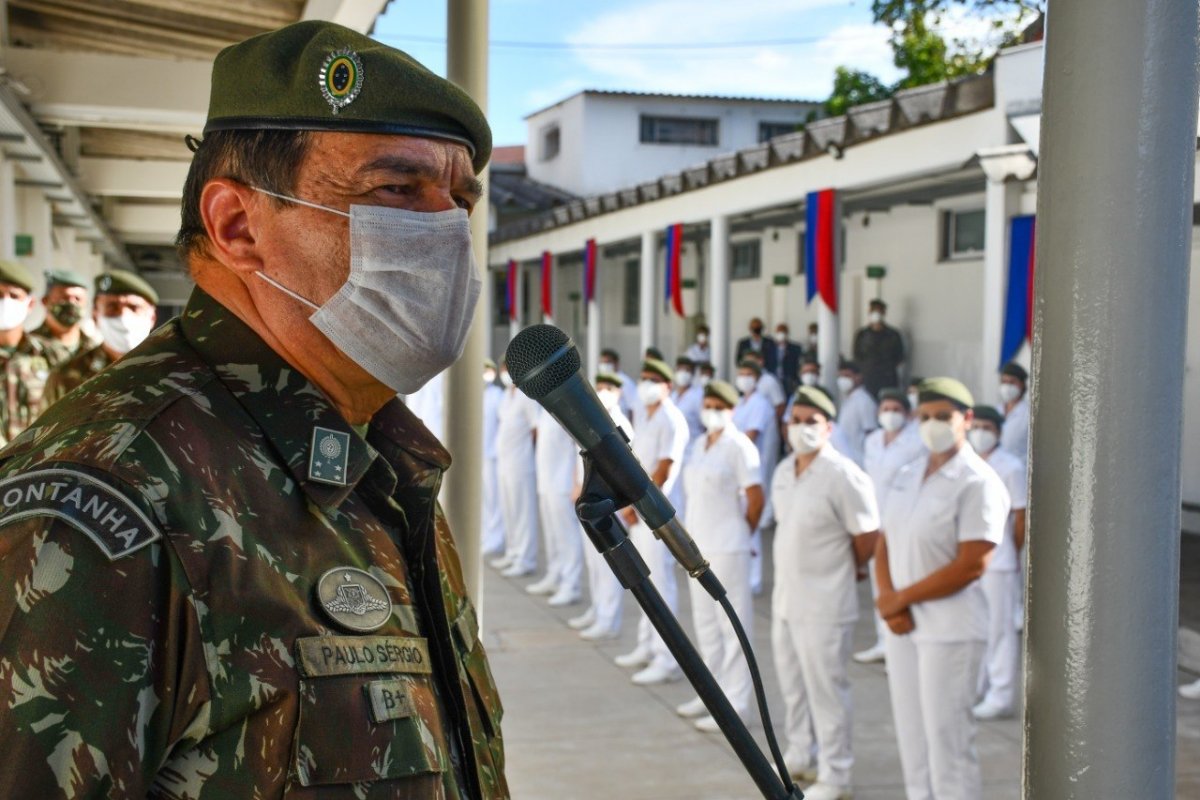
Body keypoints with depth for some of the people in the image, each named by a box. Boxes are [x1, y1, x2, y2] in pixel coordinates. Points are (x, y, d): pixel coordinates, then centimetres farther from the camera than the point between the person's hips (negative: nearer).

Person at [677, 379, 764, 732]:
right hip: (697, 544, 8)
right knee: (705, 622, 16)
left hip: (726, 548, -8)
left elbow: (755, 498, -13)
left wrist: (743, 533, -1)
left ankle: (734, 704, 4)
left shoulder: (738, 446, -12)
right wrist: (689, 536, 10)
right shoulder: (699, 445, 11)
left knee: (733, 624, -1)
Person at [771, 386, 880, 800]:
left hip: (823, 603, -8)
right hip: (785, 595, 8)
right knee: (792, 683, 21)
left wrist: (837, 572, 0)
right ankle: (799, 756, 38)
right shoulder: (783, 471, 6)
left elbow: (867, 540, -13)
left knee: (826, 688, 1)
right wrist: (793, 571, 13)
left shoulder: (843, 476, -18)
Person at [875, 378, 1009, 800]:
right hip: (904, 626, 7)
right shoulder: (906, 477, 10)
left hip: (951, 630, -7)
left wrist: (900, 598, -13)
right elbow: (885, 544, 11)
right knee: (912, 739, 15)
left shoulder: (978, 484, -13)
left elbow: (971, 565, -19)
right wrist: (889, 600, -7)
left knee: (948, 743, -2)